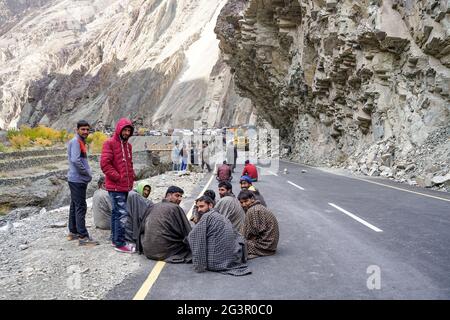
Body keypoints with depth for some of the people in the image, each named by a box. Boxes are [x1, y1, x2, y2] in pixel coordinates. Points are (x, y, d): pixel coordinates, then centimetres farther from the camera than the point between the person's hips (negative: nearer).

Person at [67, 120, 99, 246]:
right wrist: (87, 173, -15)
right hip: (78, 180, -10)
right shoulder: (75, 141, -13)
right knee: (80, 207, -9)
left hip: (77, 180, 10)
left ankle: (73, 232, 25)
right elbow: (75, 160, -24)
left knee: (75, 206, 15)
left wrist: (87, 173, 7)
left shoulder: (81, 142, 16)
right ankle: (83, 237, -8)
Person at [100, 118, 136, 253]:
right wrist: (118, 177, -14)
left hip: (126, 186, 8)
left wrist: (131, 178, 12)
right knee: (122, 213, -12)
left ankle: (116, 240, 22)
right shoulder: (110, 143, -8)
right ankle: (120, 243, -6)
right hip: (116, 186, -8)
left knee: (116, 212, 15)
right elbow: (105, 164, -15)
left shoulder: (128, 145, 18)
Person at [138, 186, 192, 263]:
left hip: (148, 251, 7)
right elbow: (187, 233, -8)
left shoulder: (152, 208, 9)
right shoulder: (176, 208, -8)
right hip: (165, 252, -7)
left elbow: (142, 230, 15)